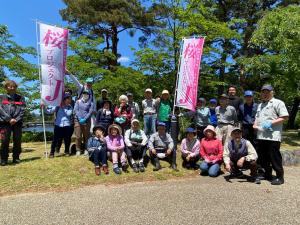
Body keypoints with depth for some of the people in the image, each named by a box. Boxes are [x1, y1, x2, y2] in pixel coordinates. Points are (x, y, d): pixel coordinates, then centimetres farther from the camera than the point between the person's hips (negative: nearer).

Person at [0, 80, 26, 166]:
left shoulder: (20, 98, 14)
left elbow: (22, 110, 4)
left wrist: (16, 119, -10)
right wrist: (9, 119, -13)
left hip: (17, 122, 1)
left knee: (17, 141, 2)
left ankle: (16, 158, 12)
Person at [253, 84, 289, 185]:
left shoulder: (278, 103, -2)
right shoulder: (260, 105, 22)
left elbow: (285, 117, -10)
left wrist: (271, 123, -19)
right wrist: (255, 124, 8)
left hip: (273, 136, -7)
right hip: (260, 136, 8)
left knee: (275, 157, -1)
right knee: (262, 157, 13)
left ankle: (279, 177, 13)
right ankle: (267, 174, 28)